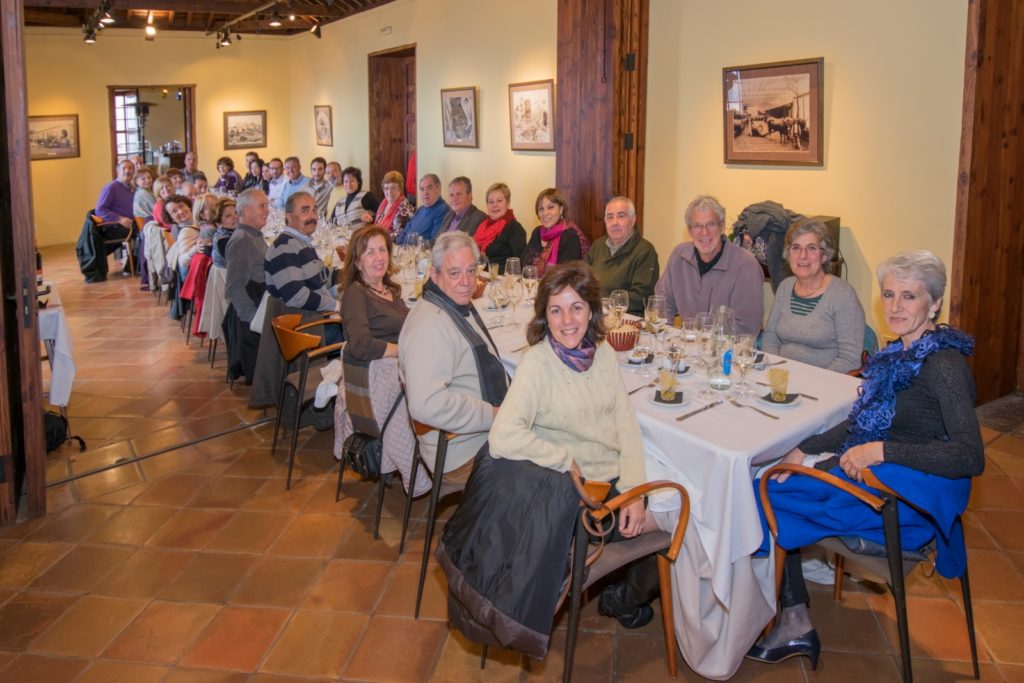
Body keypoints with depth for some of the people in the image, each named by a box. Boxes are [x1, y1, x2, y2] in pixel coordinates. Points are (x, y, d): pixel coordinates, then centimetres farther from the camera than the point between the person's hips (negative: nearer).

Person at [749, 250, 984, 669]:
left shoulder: (943, 364, -19)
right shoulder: (900, 353, 8)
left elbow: (971, 457, -27)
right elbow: (860, 423, 17)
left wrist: (881, 450, -30)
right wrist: (805, 450, 8)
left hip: (911, 498, -9)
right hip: (872, 477, 9)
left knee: (769, 497, -9)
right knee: (768, 489, 2)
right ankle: (794, 625, 3)